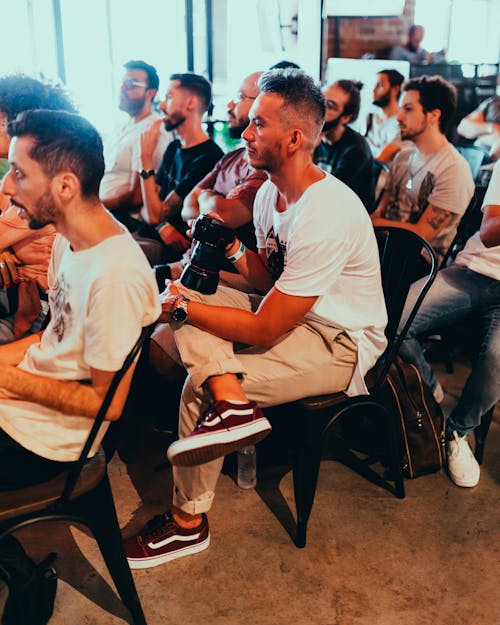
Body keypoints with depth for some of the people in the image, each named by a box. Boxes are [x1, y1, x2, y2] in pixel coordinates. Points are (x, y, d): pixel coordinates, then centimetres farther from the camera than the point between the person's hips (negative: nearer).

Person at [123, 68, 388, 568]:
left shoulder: (325, 216, -29)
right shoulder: (270, 192, 1)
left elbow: (264, 329, -26)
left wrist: (180, 308, -18)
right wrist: (235, 251, -9)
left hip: (341, 347, -9)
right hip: (284, 313, 9)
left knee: (199, 386, -19)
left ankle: (188, 523, 1)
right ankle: (232, 402, -23)